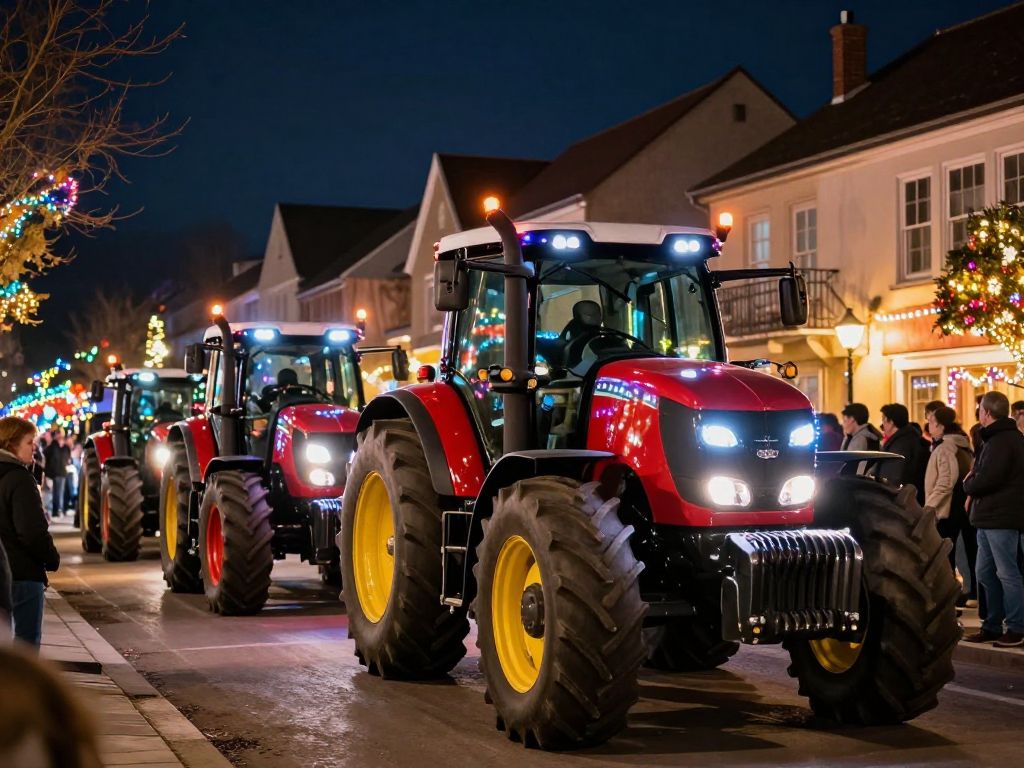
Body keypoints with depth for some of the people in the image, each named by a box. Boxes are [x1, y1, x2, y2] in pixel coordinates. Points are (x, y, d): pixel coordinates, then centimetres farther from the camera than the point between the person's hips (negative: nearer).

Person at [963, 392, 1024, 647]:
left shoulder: (1001, 441, -16)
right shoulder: (1002, 437, 19)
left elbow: (986, 480, -22)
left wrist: (968, 484, -3)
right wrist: (973, 482, 2)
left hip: (1001, 518, -11)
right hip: (990, 516, 11)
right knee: (985, 573, 13)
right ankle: (992, 626, 19)